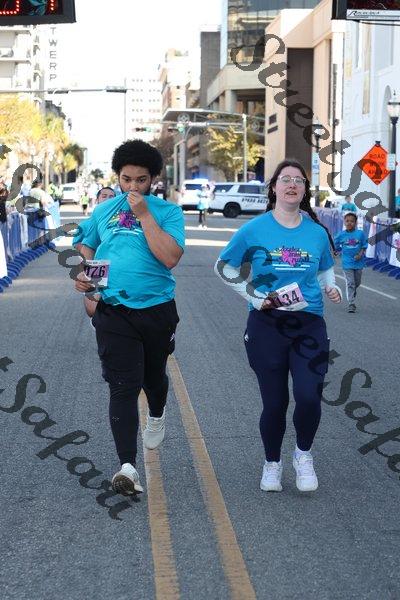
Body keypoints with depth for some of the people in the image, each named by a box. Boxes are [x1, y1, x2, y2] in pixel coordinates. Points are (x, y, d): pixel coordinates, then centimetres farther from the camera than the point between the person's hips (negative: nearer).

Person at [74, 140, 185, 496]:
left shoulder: (168, 212, -4)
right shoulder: (104, 210, 7)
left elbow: (171, 257, -19)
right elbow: (87, 246, 21)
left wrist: (145, 215, -18)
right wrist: (84, 273, 1)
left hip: (156, 310, 0)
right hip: (114, 312, 0)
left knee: (154, 376, 22)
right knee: (123, 387, -9)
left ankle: (157, 416, 56)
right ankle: (127, 466, -12)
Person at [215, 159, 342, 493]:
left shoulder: (317, 232, 4)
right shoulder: (255, 230, -3)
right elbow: (224, 268, 7)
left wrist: (331, 287, -2)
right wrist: (254, 297, -4)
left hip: (309, 326, 1)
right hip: (267, 325, -1)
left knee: (309, 396, -14)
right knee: (274, 402, 5)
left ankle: (304, 454, 15)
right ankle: (272, 463, 30)